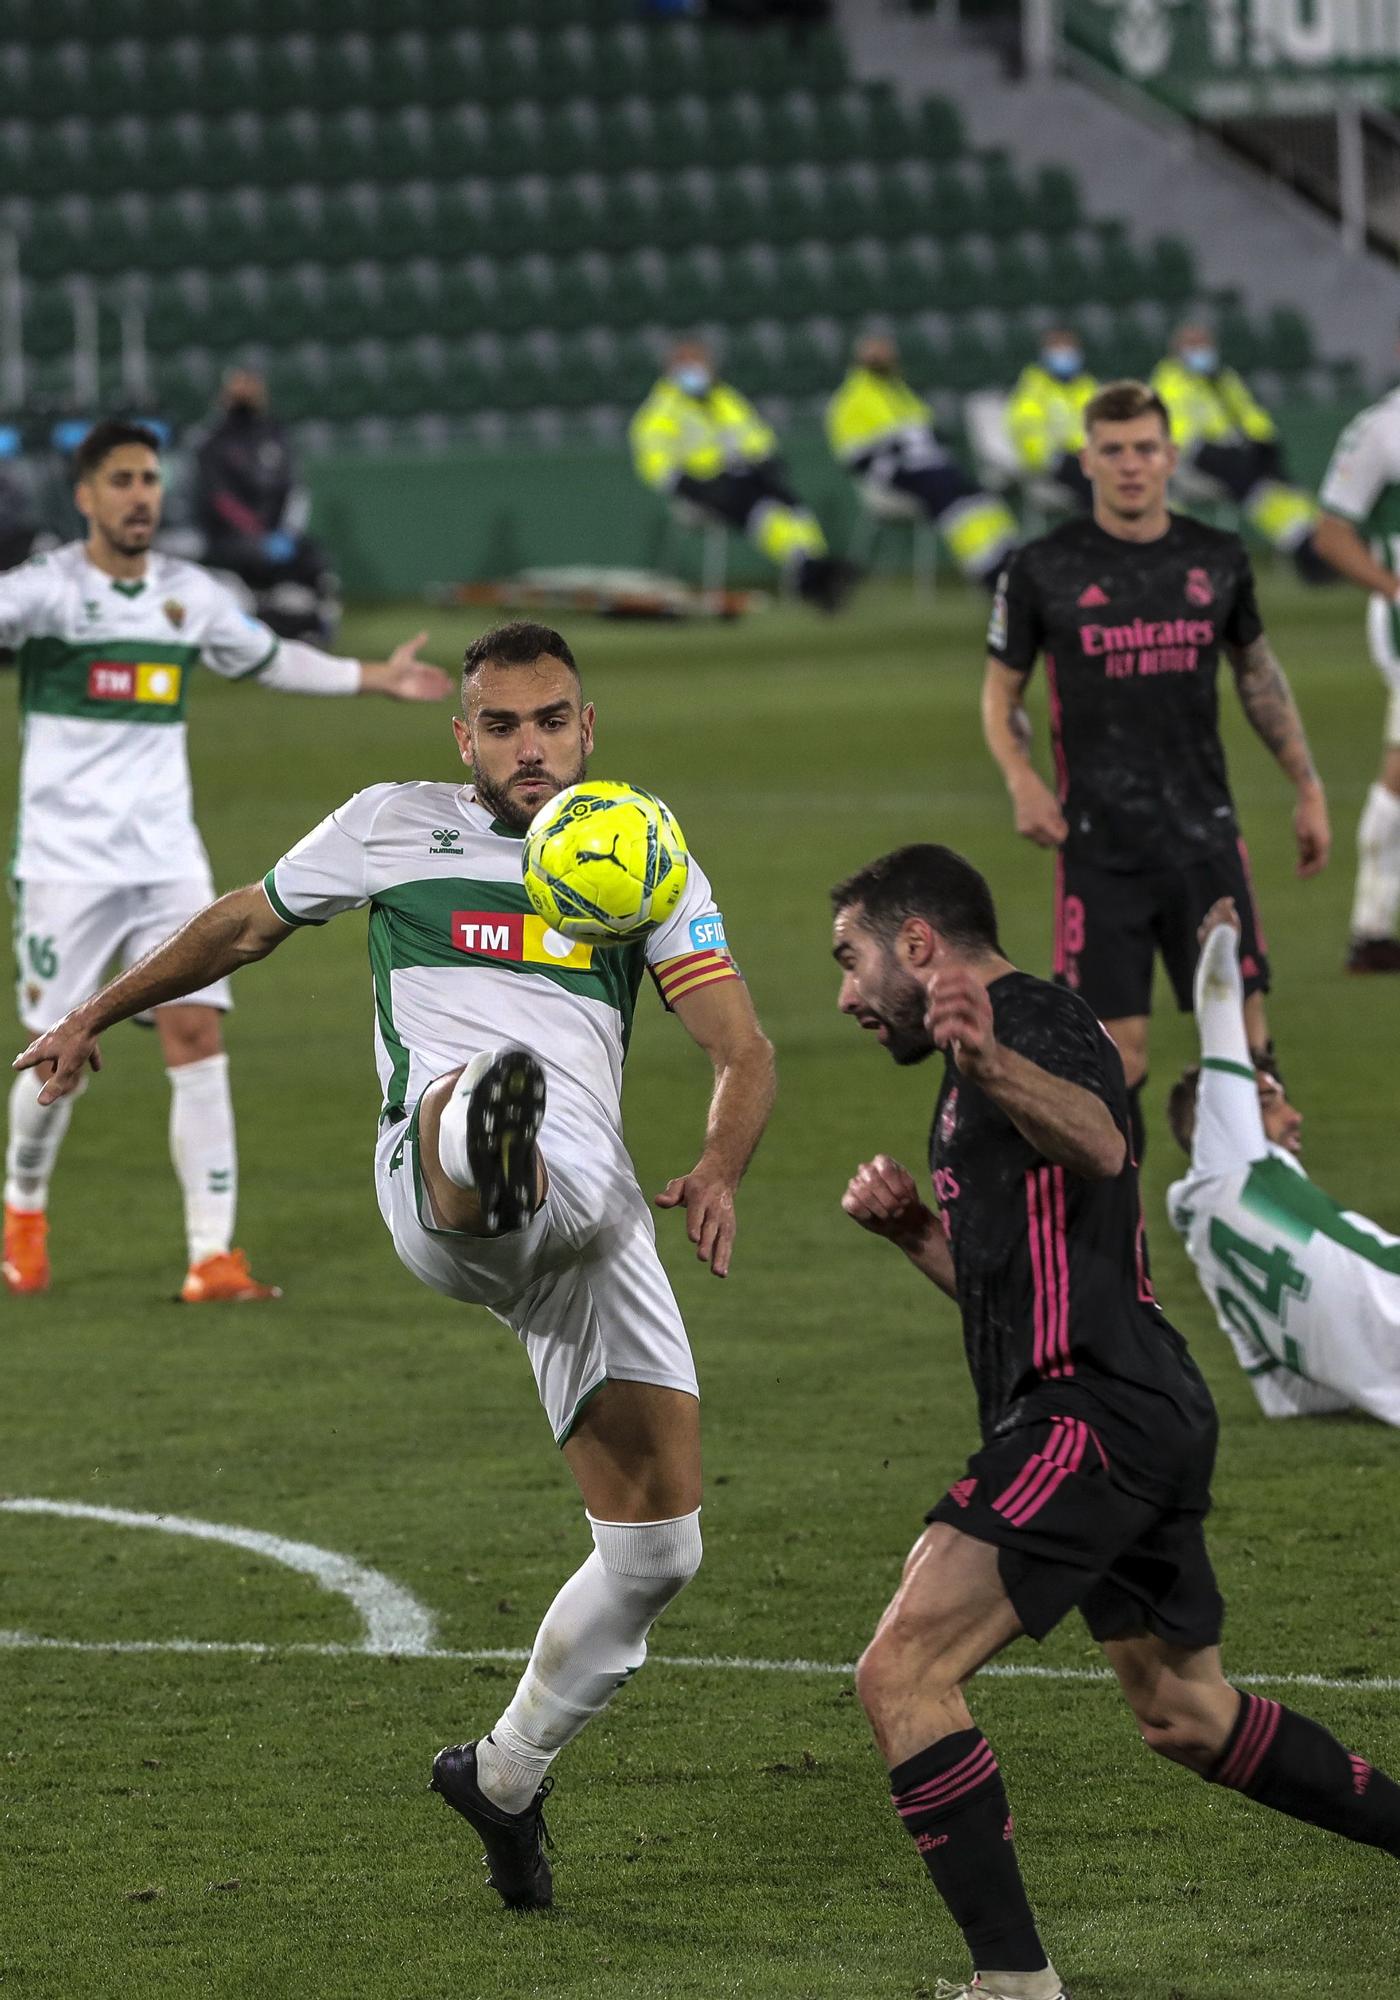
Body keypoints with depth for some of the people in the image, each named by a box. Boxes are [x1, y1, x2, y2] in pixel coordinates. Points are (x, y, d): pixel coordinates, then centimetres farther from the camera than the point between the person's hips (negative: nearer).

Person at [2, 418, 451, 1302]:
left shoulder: (190, 593, 9)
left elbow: (269, 658, 27)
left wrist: (375, 678, 28)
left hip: (168, 858, 4)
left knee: (198, 1038, -8)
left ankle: (213, 1258, -8)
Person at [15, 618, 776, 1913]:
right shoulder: (395, 828, 16)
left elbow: (743, 1050, 8)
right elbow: (246, 925, 33)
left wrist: (720, 1166, -13)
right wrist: (98, 1015, 39)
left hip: (596, 1213, 3)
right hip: (434, 1185, -3)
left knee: (657, 1544, 1)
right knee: (469, 1085, -42)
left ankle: (506, 1775, 23)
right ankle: (484, 1148, -82)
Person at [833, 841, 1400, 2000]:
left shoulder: (1029, 1019, -8)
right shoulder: (993, 1041, 24)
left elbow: (1099, 1143, -32)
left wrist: (992, 1070, -51)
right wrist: (912, 1228, 12)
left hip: (1092, 1414, -11)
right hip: (1149, 1417, 11)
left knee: (902, 1673, -17)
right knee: (1189, 1717, 22)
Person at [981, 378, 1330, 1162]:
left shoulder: (1218, 560, 6)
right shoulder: (1044, 569, -2)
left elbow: (1258, 672, 20)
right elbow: (1001, 692, 8)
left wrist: (1308, 786, 17)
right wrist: (1022, 781, -10)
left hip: (1206, 838, 2)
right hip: (1100, 851, -2)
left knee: (1245, 1039, -2)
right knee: (1117, 1056, -5)